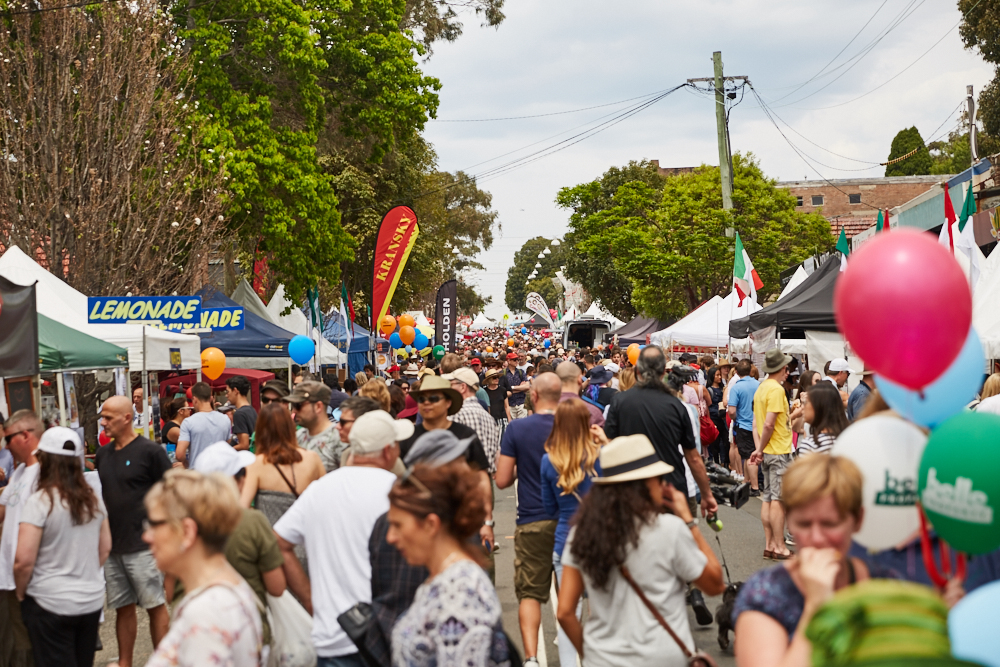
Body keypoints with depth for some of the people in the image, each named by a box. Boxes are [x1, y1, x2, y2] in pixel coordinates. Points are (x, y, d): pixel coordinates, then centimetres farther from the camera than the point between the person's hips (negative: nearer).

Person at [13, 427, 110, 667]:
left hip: (51, 604, -5)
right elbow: (105, 549, 11)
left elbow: (24, 561, -16)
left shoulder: (40, 501, -15)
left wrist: (21, 593, -1)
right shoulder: (94, 500, 2)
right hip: (92, 600, 5)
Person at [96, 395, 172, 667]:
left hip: (142, 545, -6)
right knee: (123, 608, 13)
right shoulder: (103, 454, 10)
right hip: (112, 545, 6)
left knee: (155, 606, 1)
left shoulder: (151, 451, -8)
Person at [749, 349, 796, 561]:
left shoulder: (761, 388, 12)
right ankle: (779, 548, -3)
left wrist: (758, 448, 4)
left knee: (767, 498, 10)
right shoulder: (776, 390, -15)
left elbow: (756, 422, 10)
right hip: (779, 451, -9)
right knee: (778, 499, -5)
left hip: (767, 452, 9)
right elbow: (769, 424, -21)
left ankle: (769, 545, 14)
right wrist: (761, 449, -9)